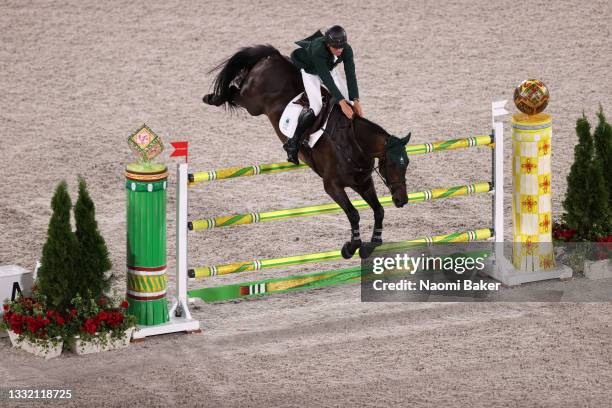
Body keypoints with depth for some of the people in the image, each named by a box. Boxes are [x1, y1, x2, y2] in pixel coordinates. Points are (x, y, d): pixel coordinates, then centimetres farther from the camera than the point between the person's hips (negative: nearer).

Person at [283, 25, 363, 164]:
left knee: (348, 102, -4)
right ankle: (293, 144, -16)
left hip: (329, 69, 6)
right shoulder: (318, 50, -42)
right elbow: (327, 80, -43)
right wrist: (342, 102, -47)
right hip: (310, 71, -6)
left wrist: (355, 101, -36)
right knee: (316, 107, -23)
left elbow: (351, 75, -27)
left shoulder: (347, 50, -28)